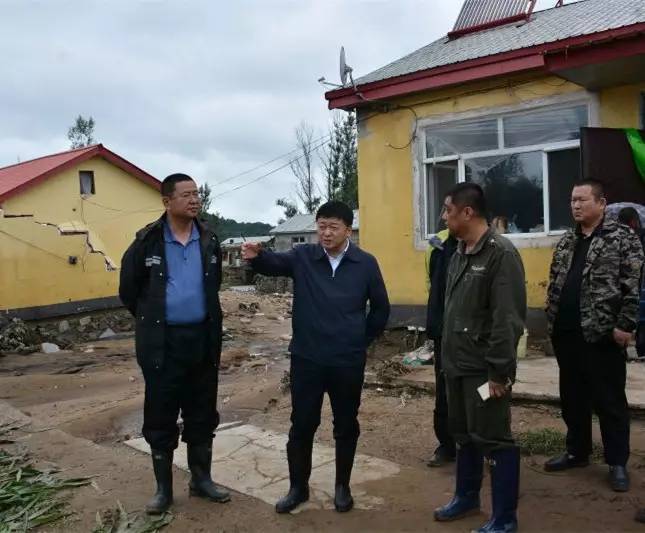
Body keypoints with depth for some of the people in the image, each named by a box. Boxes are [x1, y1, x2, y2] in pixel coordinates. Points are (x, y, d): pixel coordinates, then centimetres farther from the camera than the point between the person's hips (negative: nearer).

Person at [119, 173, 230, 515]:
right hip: (162, 342, -3)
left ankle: (201, 479, 28)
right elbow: (128, 291, 3)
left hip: (202, 338, 3)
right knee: (161, 418, 7)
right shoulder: (147, 241, -7)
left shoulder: (209, 241, 3)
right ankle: (163, 488, 22)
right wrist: (152, 321, 10)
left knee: (202, 414, 12)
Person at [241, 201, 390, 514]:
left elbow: (381, 308, 8)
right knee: (301, 425, 9)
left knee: (346, 426, 13)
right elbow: (274, 263, -23)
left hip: (348, 362, 0)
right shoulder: (303, 257, -3)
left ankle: (342, 486, 33)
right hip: (306, 359, 0)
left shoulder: (366, 263, -2)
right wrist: (256, 256, -44)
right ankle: (298, 486, 28)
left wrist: (363, 340, 8)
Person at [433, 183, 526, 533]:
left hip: (484, 369, -9)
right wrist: (448, 355, 15)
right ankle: (466, 497, 39)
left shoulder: (501, 253, -16)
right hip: (457, 365, 9)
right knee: (463, 434, 21)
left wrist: (500, 371, -20)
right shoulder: (460, 253, 11)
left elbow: (508, 319, -20)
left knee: (493, 439, 2)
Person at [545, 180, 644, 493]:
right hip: (566, 334, 6)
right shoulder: (565, 243, 13)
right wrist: (552, 319, 11)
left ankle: (617, 463, 17)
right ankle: (577, 452, 30)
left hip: (602, 334, -6)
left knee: (609, 400, 4)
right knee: (572, 398, 15)